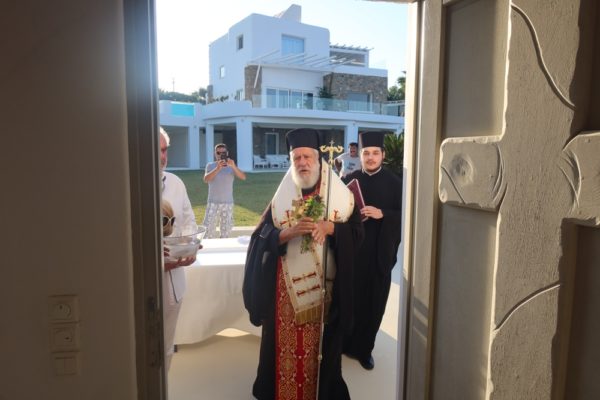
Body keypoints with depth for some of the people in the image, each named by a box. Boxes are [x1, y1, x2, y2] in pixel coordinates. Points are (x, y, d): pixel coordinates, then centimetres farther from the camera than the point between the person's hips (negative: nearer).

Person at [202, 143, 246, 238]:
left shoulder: (231, 166, 3)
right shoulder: (210, 165, 2)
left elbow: (243, 177, -13)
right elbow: (206, 179, -16)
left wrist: (234, 166, -30)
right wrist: (218, 168, -30)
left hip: (228, 203, 1)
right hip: (213, 203, -1)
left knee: (226, 231, 6)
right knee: (209, 228, -3)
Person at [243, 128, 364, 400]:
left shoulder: (340, 194, 0)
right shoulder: (281, 196, 2)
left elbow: (357, 231, -1)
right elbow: (261, 238, -3)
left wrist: (329, 227, -17)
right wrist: (289, 232, -19)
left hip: (324, 281, 0)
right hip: (286, 282, 1)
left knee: (321, 341, 10)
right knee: (286, 340, 8)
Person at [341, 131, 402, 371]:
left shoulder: (394, 183, 2)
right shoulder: (350, 180, 4)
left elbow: (404, 214, -2)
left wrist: (382, 214, -17)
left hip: (380, 251, 0)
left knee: (374, 301, 7)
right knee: (351, 298, 5)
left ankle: (364, 348, 25)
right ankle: (347, 343, 26)